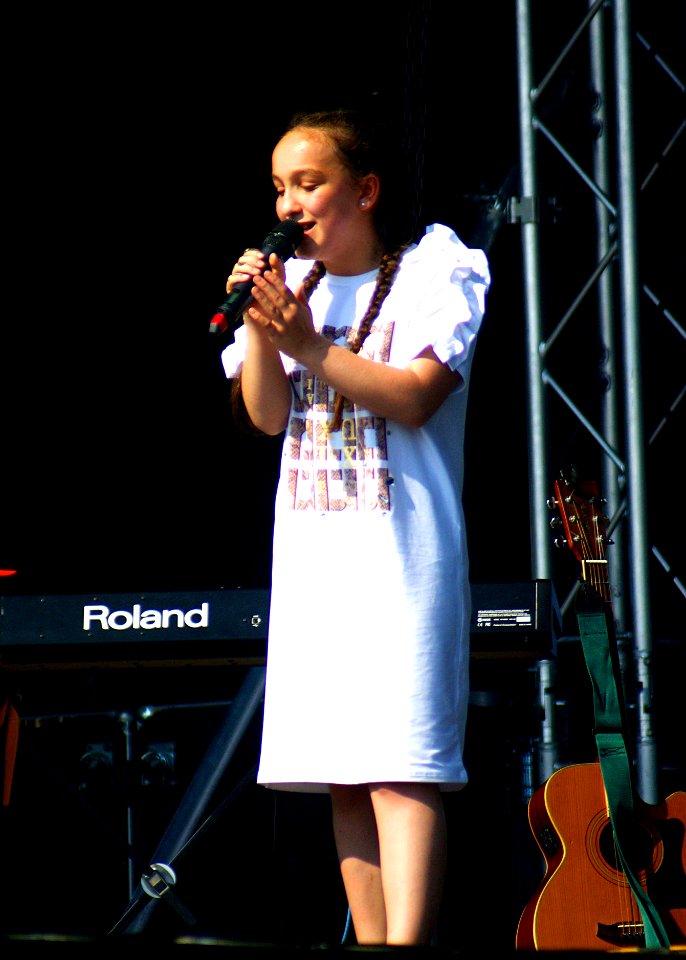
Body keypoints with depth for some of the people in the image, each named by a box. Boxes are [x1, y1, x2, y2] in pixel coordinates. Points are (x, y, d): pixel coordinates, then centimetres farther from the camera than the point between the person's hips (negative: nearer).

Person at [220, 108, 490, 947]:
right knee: (344, 771, 5)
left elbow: (415, 397, -14)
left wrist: (310, 345, -21)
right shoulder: (292, 286, 13)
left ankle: (407, 940, -19)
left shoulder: (434, 272, -2)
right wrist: (258, 329, -8)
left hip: (403, 553, -6)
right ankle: (370, 941, 7)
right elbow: (267, 415, 7)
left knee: (401, 762, -13)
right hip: (313, 553, 6)